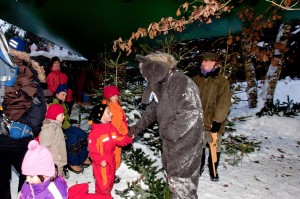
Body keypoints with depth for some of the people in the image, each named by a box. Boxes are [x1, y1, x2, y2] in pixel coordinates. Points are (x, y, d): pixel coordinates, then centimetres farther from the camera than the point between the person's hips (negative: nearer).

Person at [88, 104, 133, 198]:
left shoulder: (111, 128, 0)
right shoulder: (94, 132, -24)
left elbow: (119, 139, 5)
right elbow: (92, 150, -22)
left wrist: (129, 138, -9)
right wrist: (100, 160, -26)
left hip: (111, 160, 8)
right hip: (101, 162, -8)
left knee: (110, 180, 24)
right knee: (102, 183, 8)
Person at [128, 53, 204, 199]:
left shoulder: (182, 83, -21)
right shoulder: (162, 86, 10)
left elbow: (190, 114, -30)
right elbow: (153, 110, 22)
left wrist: (168, 132, -20)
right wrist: (137, 127, 21)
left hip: (184, 145, -9)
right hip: (171, 144, 9)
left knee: (182, 183, 1)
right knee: (173, 177, 23)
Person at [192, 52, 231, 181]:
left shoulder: (221, 81, -8)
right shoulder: (196, 80, 4)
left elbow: (224, 103, -12)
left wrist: (218, 120, -16)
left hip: (213, 122, -3)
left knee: (215, 148, 10)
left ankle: (213, 169, 33)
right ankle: (200, 166, 40)